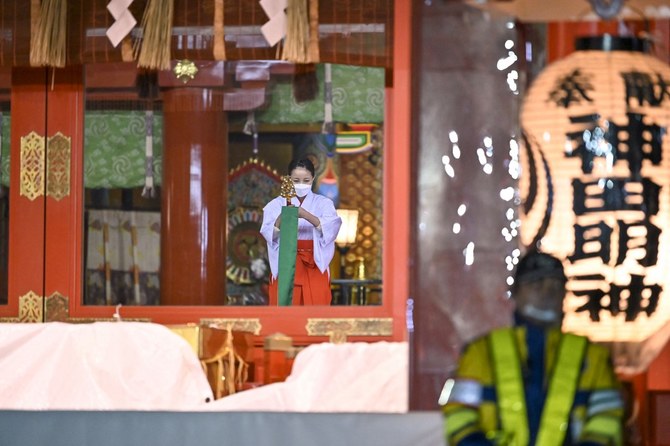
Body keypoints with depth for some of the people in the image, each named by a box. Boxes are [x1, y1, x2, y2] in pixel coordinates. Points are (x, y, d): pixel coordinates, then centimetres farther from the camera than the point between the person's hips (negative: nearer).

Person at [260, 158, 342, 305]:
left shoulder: (323, 203, 4)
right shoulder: (278, 203, 4)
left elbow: (332, 226, -16)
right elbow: (268, 232, -11)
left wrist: (305, 215, -31)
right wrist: (282, 218, -32)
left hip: (315, 265, 0)